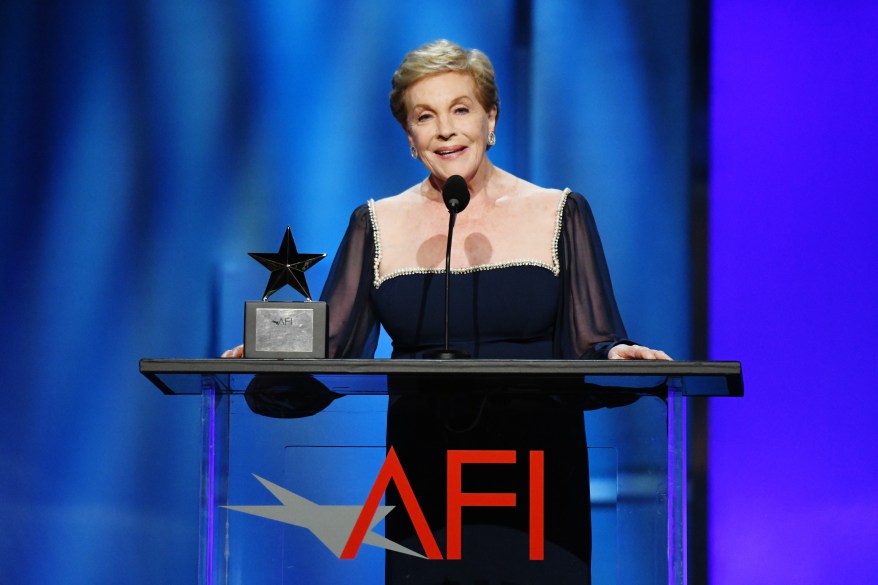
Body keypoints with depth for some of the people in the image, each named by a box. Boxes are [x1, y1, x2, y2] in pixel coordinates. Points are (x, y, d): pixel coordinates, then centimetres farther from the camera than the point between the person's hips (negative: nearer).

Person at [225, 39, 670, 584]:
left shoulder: (558, 214, 6)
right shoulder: (378, 224, 10)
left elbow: (590, 343, 0)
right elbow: (331, 344, 2)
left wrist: (615, 354, -21)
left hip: (534, 466, -1)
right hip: (424, 471, 1)